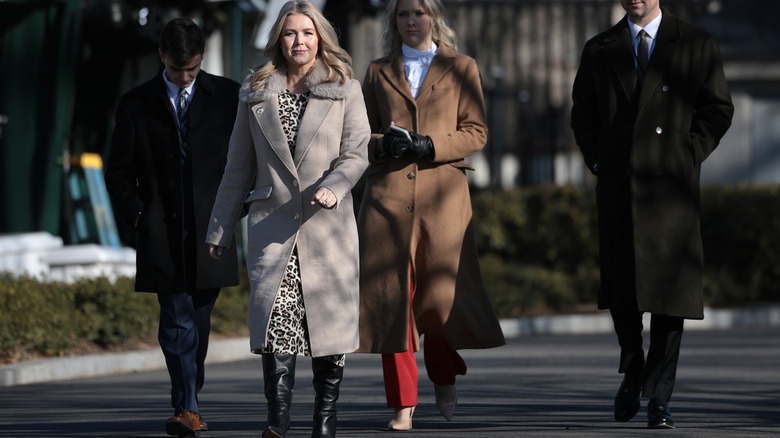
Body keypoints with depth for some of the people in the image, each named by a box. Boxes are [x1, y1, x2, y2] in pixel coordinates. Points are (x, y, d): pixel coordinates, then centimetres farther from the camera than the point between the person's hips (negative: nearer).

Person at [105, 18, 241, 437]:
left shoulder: (227, 96, 5)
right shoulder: (136, 104, 5)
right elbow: (118, 172, 9)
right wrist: (138, 217, -3)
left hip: (211, 230, 1)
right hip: (162, 234, -1)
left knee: (198, 322, 9)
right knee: (178, 321, -11)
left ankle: (187, 404, 23)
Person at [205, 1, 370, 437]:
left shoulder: (345, 89, 8)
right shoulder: (257, 93, 13)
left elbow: (358, 151, 0)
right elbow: (239, 167, 17)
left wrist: (333, 187, -20)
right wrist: (221, 228, 15)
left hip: (328, 222, 0)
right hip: (272, 221, 0)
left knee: (330, 316, 0)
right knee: (275, 311, -16)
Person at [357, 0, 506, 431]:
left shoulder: (461, 68, 11)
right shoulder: (379, 72, 15)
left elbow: (476, 132, 5)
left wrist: (430, 145, -10)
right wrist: (384, 144, -7)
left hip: (443, 194, -1)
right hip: (388, 195, 1)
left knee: (442, 294, -6)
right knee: (393, 296, -5)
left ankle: (445, 378, 23)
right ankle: (402, 403, 0)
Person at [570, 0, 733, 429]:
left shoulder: (696, 45, 5)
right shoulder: (600, 50, 11)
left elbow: (718, 109, 5)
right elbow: (582, 114, 18)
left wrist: (687, 159, -5)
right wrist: (598, 162, 5)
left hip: (670, 185, -2)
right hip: (617, 185, 2)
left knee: (670, 291, -5)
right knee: (620, 287, 5)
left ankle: (658, 398, 1)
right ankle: (632, 369, 30)